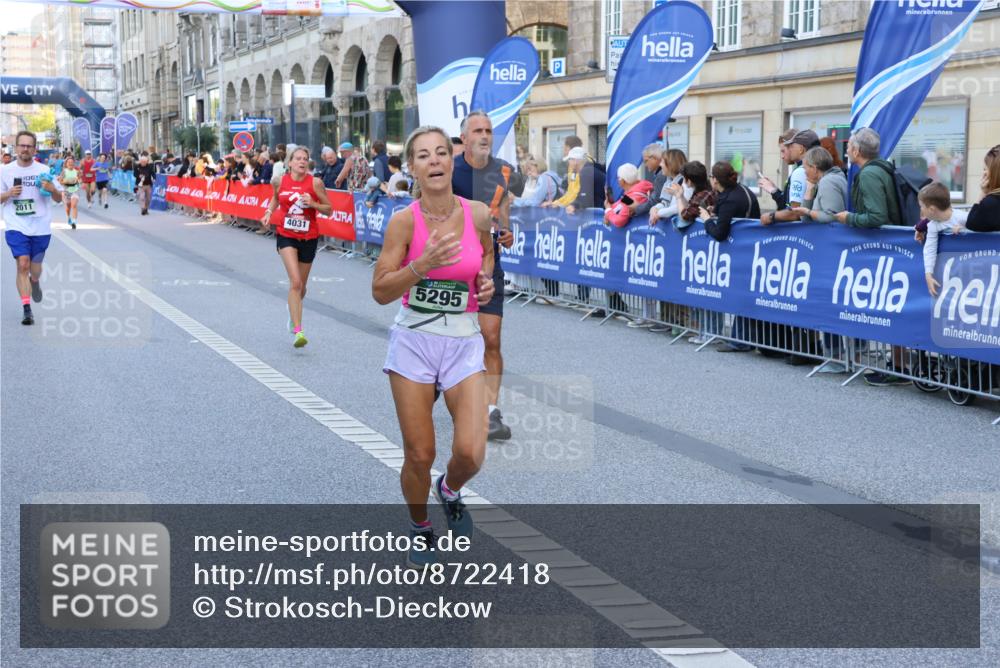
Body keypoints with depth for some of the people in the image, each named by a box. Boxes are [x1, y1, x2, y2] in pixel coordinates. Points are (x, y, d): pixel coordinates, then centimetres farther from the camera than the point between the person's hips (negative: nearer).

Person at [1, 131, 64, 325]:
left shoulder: (43, 170, 1)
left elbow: (59, 199, 5)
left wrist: (52, 189, -17)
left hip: (41, 228, 1)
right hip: (16, 227, -1)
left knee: (35, 269, 8)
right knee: (23, 264, -15)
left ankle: (35, 282, 46)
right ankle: (26, 309, -10)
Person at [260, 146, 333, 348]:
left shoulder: (315, 182, -7)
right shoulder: (280, 181, -2)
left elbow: (328, 209, -2)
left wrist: (312, 203, -19)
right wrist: (268, 213, 5)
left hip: (309, 237, 1)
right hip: (286, 235, -1)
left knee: (301, 286, 15)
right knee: (295, 282, -18)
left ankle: (293, 312, 49)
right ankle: (298, 331, -21)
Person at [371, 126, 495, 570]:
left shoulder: (478, 214, -5)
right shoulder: (404, 221, -12)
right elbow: (380, 291, -11)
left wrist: (487, 281, -2)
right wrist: (423, 264, -26)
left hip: (464, 342, 2)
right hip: (413, 341, -1)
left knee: (471, 453, -11)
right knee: (419, 456, 4)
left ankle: (450, 491, 26)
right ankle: (420, 528, 33)